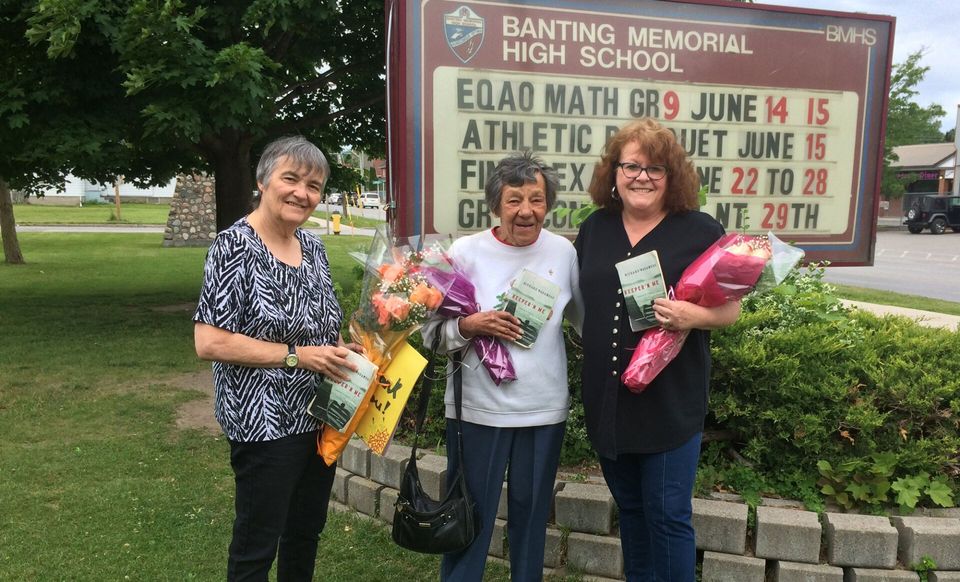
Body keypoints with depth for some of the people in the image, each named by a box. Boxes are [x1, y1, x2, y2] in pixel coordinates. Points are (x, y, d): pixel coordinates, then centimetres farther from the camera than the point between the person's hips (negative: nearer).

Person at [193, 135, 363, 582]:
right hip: (265, 423, -7)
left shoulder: (313, 247, 6)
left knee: (306, 532, 21)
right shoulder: (234, 246, -15)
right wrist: (297, 356, -21)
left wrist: (344, 349, -2)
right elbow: (208, 343, -20)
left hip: (321, 417, 7)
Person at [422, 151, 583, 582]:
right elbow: (432, 330, -5)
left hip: (545, 408, 3)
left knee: (532, 514, 18)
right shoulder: (465, 251, -7)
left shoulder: (563, 251, 1)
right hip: (478, 408, -2)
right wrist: (472, 325, -22)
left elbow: (585, 316, 13)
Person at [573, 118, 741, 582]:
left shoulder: (701, 231, -7)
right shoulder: (594, 228, 6)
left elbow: (731, 309, -5)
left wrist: (693, 315, -24)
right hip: (607, 398, 5)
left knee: (667, 515, 4)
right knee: (629, 507, 20)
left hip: (670, 399, -4)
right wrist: (593, 347, 4)